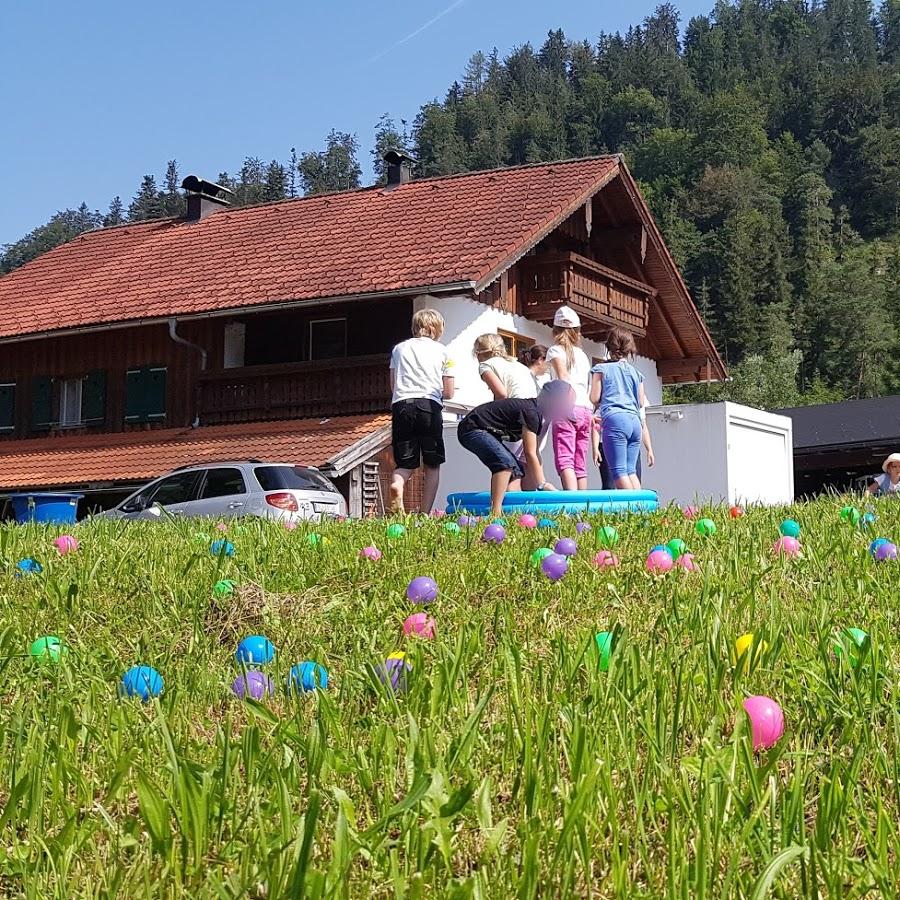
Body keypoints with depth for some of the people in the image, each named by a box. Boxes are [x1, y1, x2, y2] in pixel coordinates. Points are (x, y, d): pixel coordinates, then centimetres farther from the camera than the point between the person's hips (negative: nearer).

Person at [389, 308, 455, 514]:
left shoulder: (399, 348, 18)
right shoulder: (441, 351, 14)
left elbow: (393, 385, 18)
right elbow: (448, 393, 13)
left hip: (401, 405, 2)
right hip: (429, 405, -2)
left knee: (405, 464, 8)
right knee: (432, 466, 8)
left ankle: (397, 484, -25)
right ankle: (425, 513, -1)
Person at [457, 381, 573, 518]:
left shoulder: (537, 412, 8)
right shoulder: (531, 412, -22)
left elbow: (534, 453, 10)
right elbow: (530, 454, -20)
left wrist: (544, 483, 6)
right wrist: (542, 484, -12)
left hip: (485, 432, 11)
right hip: (472, 429, -11)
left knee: (516, 469, 5)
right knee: (505, 462, -28)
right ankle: (495, 512, -31)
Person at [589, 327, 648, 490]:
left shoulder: (601, 368, 5)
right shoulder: (636, 373, 17)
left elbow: (594, 398, 1)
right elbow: (641, 402, 17)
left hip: (615, 420, -5)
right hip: (635, 421, 5)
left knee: (619, 470, -8)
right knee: (631, 470, 9)